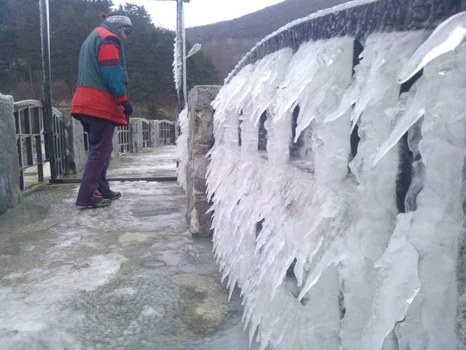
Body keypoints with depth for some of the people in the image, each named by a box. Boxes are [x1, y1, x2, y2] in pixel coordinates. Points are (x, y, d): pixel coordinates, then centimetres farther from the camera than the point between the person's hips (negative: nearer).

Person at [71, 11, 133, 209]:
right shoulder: (108, 38, -4)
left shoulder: (93, 38, 27)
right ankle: (86, 197, -9)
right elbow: (112, 73, -16)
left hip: (88, 103, 10)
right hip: (101, 104, -10)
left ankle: (101, 190, 19)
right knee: (100, 151, -9)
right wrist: (123, 100, -17)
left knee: (101, 149, 14)